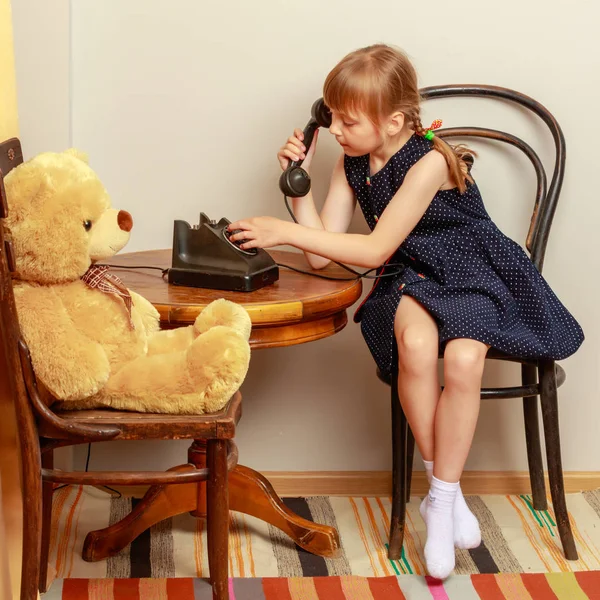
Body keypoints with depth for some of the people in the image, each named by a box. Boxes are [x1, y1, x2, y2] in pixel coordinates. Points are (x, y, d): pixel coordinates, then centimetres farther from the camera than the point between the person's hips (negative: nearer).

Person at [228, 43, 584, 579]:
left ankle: (442, 499, -14)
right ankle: (446, 487, -16)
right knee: (414, 343, -31)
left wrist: (286, 231, -25)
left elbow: (374, 250, -24)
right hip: (413, 280, 4)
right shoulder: (352, 166, 1)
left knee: (462, 360, -33)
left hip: (476, 277, -4)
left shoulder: (429, 162, -21)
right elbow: (321, 257, -3)